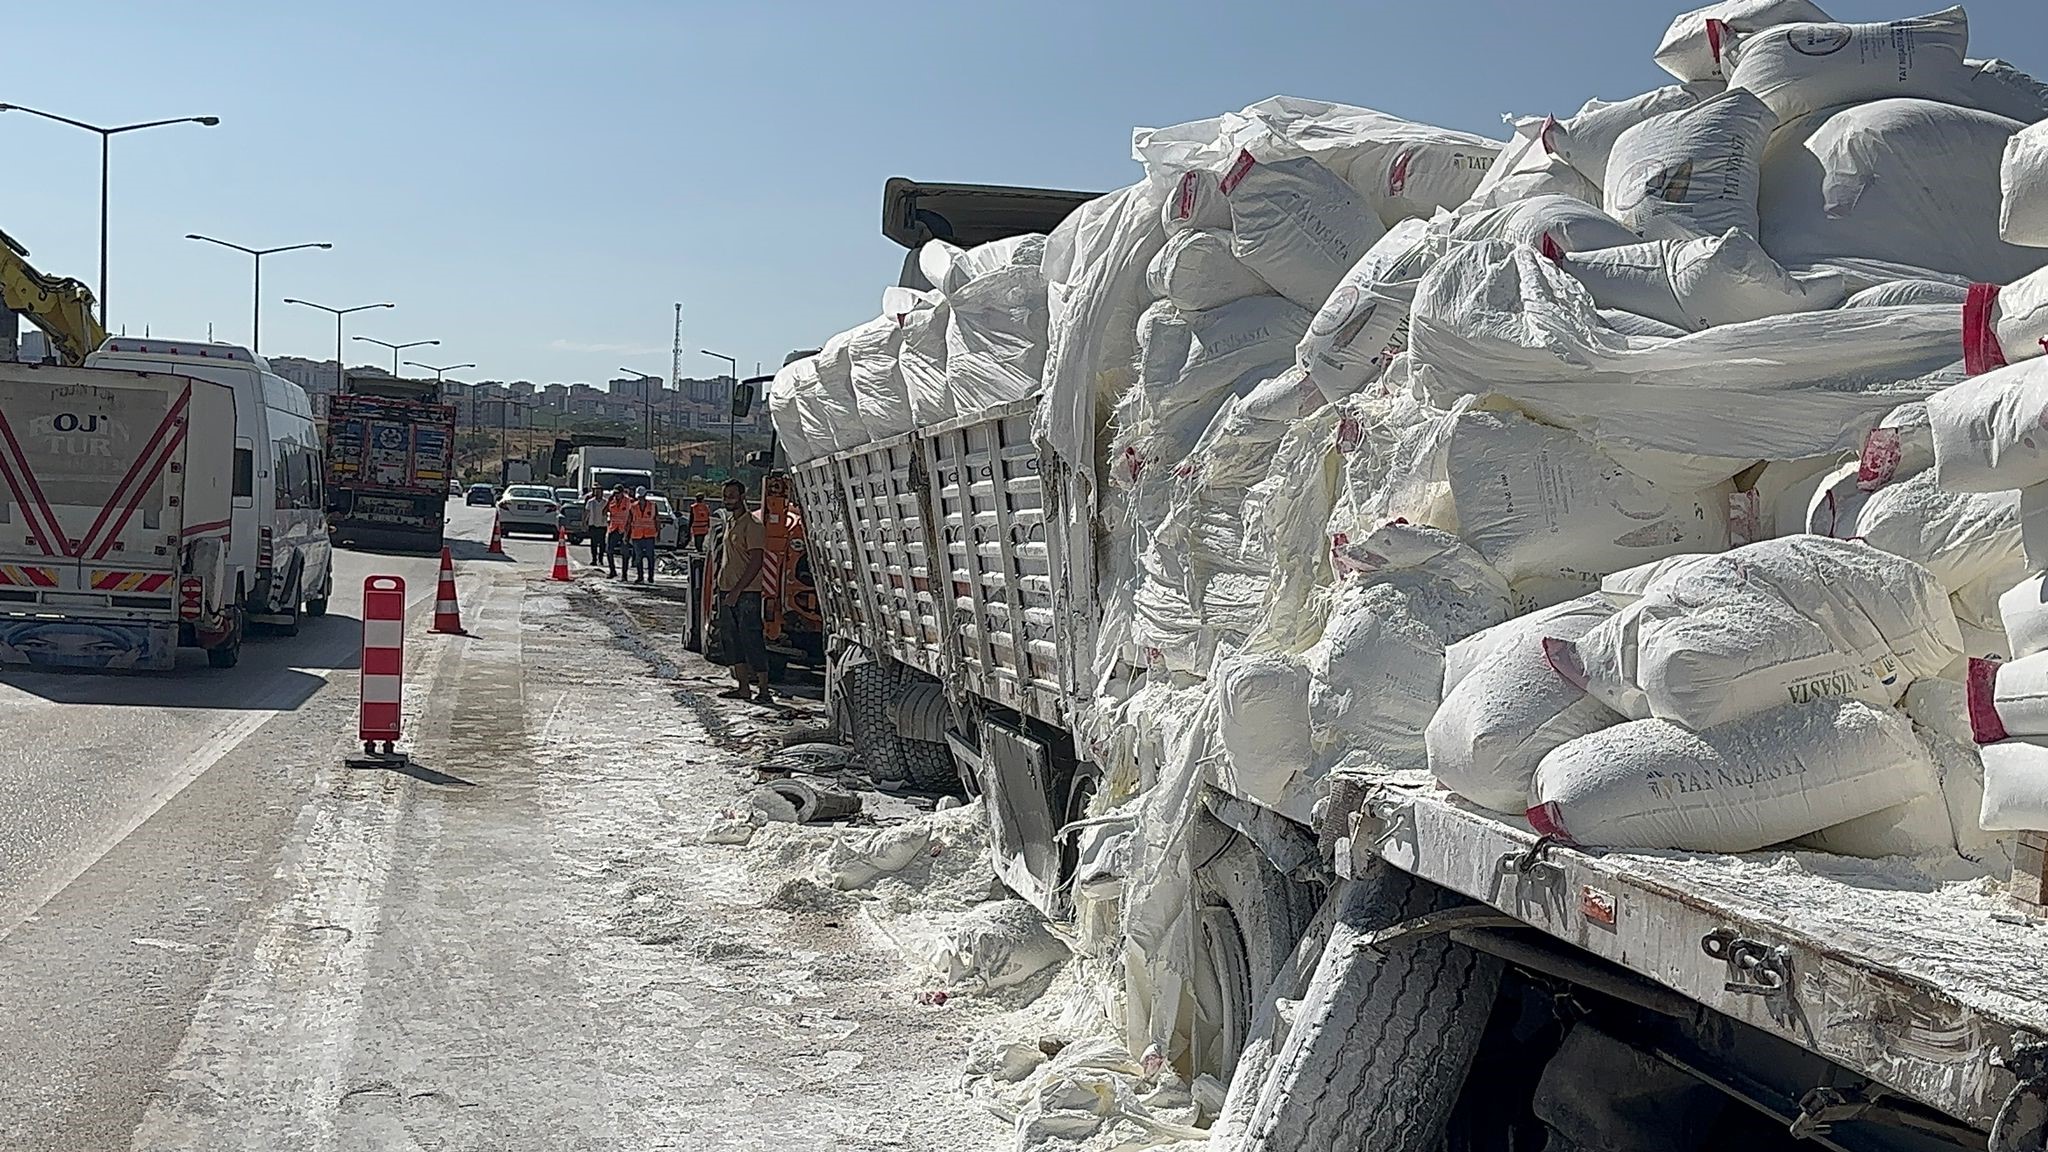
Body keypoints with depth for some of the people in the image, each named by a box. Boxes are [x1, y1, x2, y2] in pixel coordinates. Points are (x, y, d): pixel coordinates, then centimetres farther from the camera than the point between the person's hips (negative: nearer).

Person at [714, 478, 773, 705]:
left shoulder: (752, 525, -12)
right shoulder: (730, 522, 16)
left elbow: (756, 562, -18)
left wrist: (736, 590, -21)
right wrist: (723, 589, 18)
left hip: (746, 593, -9)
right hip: (727, 591, 9)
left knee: (752, 641, -9)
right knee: (733, 641, 11)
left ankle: (764, 691, -6)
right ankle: (743, 688, 17)